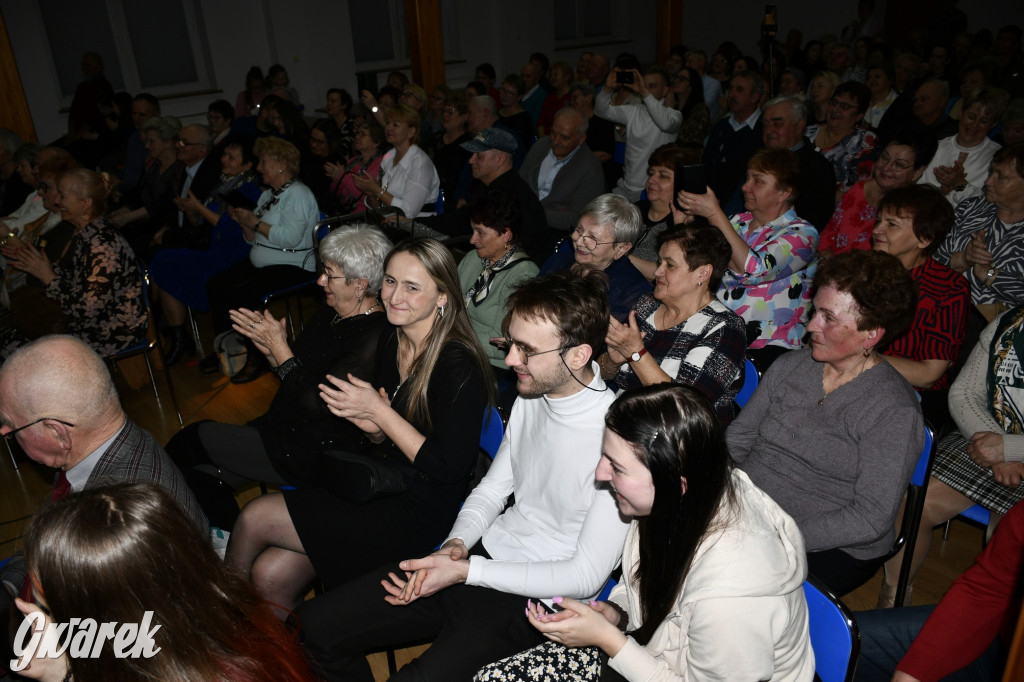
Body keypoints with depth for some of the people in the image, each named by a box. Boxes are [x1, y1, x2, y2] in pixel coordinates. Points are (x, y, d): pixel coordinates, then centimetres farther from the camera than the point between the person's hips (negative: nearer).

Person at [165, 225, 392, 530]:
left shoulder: (373, 338, -23)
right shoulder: (329, 315, 6)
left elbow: (316, 403, -24)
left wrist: (279, 346, -17)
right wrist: (270, 349, -5)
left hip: (317, 456, -9)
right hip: (285, 426, 9)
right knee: (202, 474, 2)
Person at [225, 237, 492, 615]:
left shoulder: (459, 367, -20)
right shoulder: (389, 345, 5)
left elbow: (448, 467, -22)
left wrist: (378, 411, -19)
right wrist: (373, 428, -9)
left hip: (417, 516, -7)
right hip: (379, 491, 7)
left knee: (256, 517, -8)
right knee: (269, 575, -6)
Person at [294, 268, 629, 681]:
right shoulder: (532, 395, 1)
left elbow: (586, 577, -19)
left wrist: (465, 571, -21)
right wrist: (456, 546, -8)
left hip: (534, 599, -6)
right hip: (486, 551, 7)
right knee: (314, 625, 3)